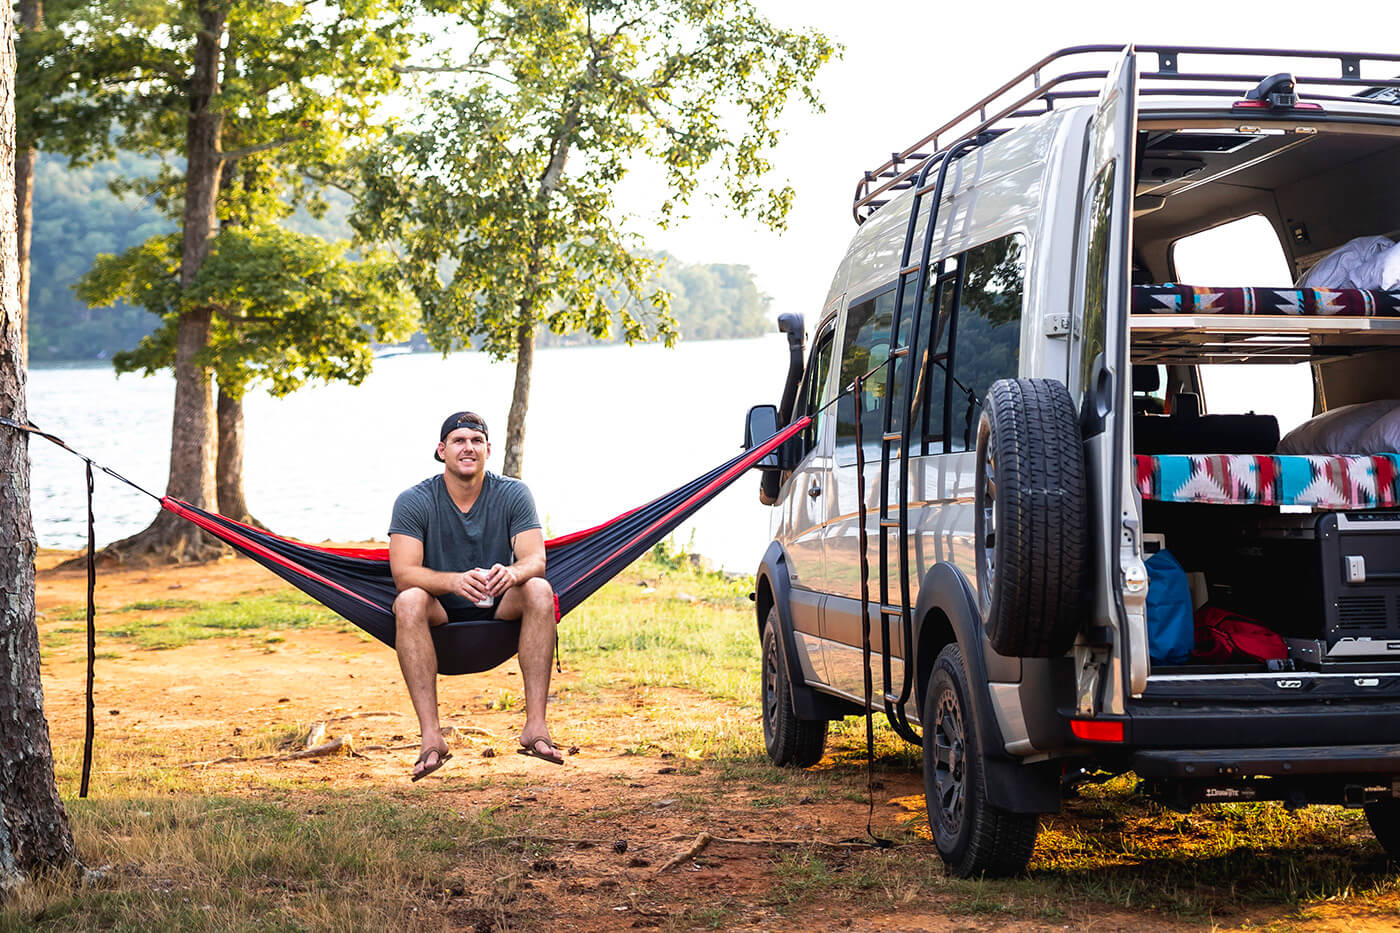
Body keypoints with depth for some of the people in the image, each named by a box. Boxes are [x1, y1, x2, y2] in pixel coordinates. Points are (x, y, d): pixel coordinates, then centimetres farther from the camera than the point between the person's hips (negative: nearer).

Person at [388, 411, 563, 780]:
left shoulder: (513, 494, -2)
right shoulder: (414, 501, -7)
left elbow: (536, 559, -14)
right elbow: (403, 573, -19)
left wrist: (512, 572, -40)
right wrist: (454, 581, -40)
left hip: (498, 611, 1)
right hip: (441, 614, -1)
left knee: (539, 590, -28)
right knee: (409, 601, -34)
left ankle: (536, 725, -33)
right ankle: (431, 736, -39)